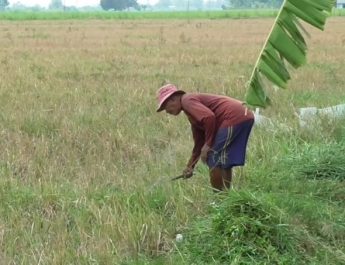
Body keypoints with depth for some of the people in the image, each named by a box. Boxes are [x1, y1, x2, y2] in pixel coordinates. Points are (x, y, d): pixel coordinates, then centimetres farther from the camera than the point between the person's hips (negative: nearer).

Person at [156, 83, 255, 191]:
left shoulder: (187, 101, -3)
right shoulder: (192, 116, 26)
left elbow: (209, 117, -19)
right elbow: (199, 142, 31)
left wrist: (208, 145, -11)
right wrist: (190, 166, 31)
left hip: (234, 118, -10)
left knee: (214, 160, -3)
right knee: (224, 161, 17)